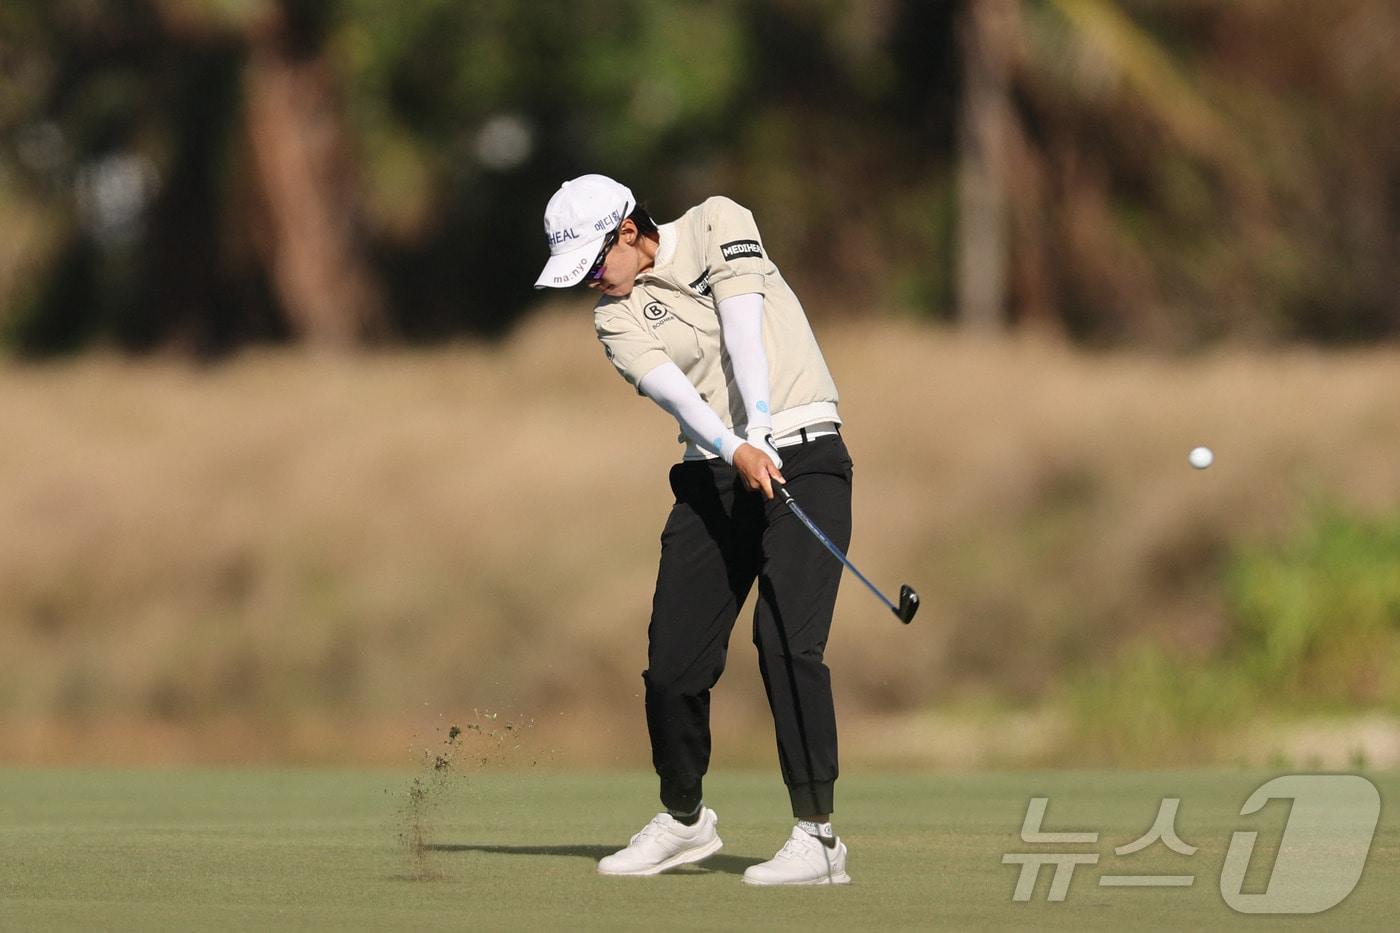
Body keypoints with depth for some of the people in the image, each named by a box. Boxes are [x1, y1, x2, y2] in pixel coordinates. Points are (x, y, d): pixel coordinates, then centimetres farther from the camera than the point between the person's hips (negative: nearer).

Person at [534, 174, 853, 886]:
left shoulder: (716, 224, 0)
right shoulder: (616, 318, 5)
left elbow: (742, 328, -13)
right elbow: (672, 388, -13)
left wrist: (761, 433, -26)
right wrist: (736, 451, -31)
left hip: (800, 453, -4)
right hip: (712, 473, 4)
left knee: (787, 640, -18)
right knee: (673, 656, 1)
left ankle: (817, 836, -17)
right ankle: (683, 821, 23)